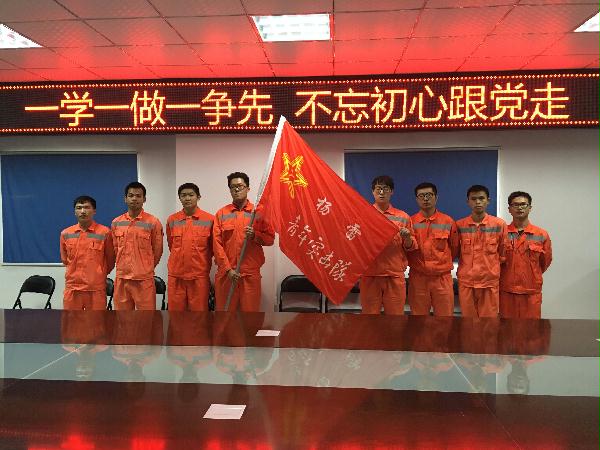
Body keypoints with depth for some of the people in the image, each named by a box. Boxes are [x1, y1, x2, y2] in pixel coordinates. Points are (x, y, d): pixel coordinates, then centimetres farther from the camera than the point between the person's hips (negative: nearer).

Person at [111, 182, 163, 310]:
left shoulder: (153, 222, -5)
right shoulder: (116, 223, 6)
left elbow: (157, 251, 3)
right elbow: (116, 249, 16)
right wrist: (125, 266, 13)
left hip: (144, 279, -3)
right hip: (121, 278, 4)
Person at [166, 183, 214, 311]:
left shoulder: (210, 219, -3)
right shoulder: (172, 220, 4)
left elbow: (212, 247, 8)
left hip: (199, 275, -2)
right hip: (176, 275, 2)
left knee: (199, 310, 4)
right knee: (175, 310, 8)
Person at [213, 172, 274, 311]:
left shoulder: (259, 212, 5)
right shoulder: (221, 213, 6)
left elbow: (270, 238, 7)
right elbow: (217, 244, 1)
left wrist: (255, 235, -14)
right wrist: (228, 269, -8)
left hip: (251, 273, 0)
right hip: (226, 272, 1)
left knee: (250, 309, 2)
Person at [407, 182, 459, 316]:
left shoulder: (448, 221, 3)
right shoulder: (410, 222, 2)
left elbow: (455, 248, 12)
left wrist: (443, 263, 12)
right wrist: (416, 263, 4)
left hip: (442, 277, 0)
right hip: (417, 277, 0)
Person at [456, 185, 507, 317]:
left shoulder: (499, 224, -1)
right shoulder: (459, 225, 1)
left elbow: (503, 253, 8)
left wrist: (494, 268, 6)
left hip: (490, 281, -1)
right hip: (466, 281, 1)